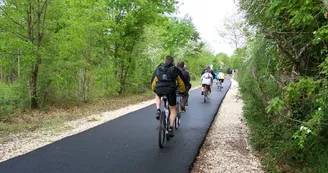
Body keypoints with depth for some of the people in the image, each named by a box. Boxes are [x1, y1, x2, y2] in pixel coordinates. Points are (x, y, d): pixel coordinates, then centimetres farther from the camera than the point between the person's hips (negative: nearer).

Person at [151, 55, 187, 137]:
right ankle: (171, 128, 3)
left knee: (157, 96, 39)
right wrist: (182, 91, 30)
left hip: (159, 89, 2)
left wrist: (154, 90, 43)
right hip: (171, 90, -2)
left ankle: (158, 110, 15)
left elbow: (153, 80, 27)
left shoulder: (158, 68, 21)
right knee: (173, 109, 15)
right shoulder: (175, 69, 13)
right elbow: (182, 81, 16)